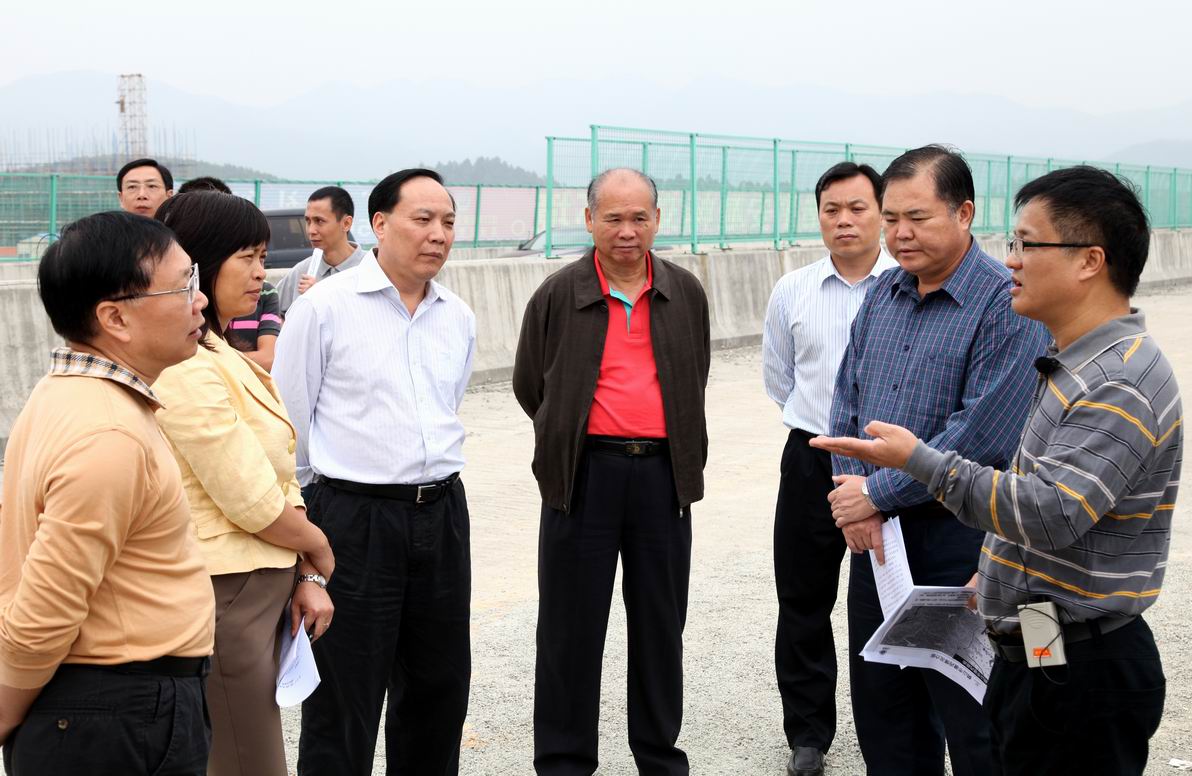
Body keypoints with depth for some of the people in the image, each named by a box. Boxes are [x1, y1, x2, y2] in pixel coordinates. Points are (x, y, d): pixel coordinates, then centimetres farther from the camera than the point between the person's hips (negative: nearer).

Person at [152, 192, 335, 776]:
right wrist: (320, 554, -1)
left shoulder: (221, 357, 11)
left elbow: (277, 482, 11)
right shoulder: (186, 371, -20)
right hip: (224, 596, -9)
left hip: (259, 593, 9)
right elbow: (254, 503, -18)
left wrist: (306, 578, 4)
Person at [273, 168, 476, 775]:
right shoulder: (325, 306, -8)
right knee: (343, 703, 3)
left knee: (440, 686, 15)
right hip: (354, 519, -5)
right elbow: (289, 424, -2)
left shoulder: (459, 318, 9)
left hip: (442, 515, 6)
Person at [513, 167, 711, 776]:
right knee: (572, 625, 4)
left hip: (663, 471, 2)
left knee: (660, 623, 11)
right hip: (585, 472, -2)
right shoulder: (558, 296, -2)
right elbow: (530, 386, 10)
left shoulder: (686, 293, 6)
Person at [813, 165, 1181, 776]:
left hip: (1082, 675, -10)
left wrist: (919, 461, -25)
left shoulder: (1124, 383, -21)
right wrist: (997, 575, 18)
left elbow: (1050, 515, -29)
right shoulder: (1075, 363, 12)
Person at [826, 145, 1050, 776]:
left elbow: (982, 436, -22)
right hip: (874, 535, 7)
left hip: (958, 540, -7)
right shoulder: (881, 295, 8)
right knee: (880, 703, 18)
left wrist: (877, 494, -17)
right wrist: (851, 494, -6)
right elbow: (847, 400, 10)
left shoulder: (1007, 305, -15)